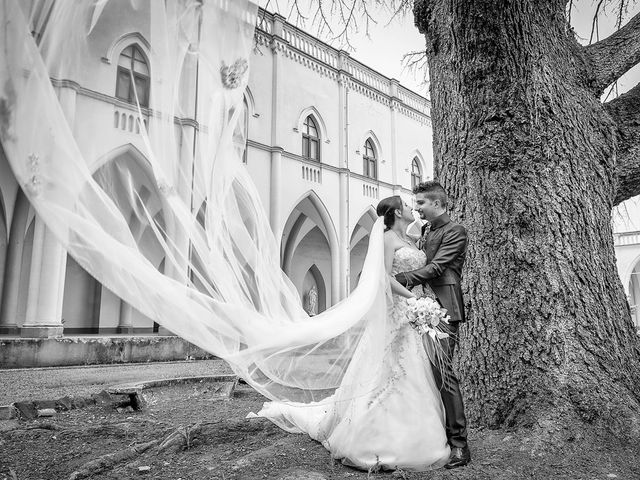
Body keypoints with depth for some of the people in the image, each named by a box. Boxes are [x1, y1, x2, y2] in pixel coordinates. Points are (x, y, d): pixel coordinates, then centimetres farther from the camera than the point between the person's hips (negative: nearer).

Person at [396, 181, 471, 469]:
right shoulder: (426, 232, 21)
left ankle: (459, 443, -3)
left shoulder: (454, 231, -5)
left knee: (442, 370, -12)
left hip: (444, 308, -8)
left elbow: (436, 267, -15)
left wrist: (400, 279, -20)